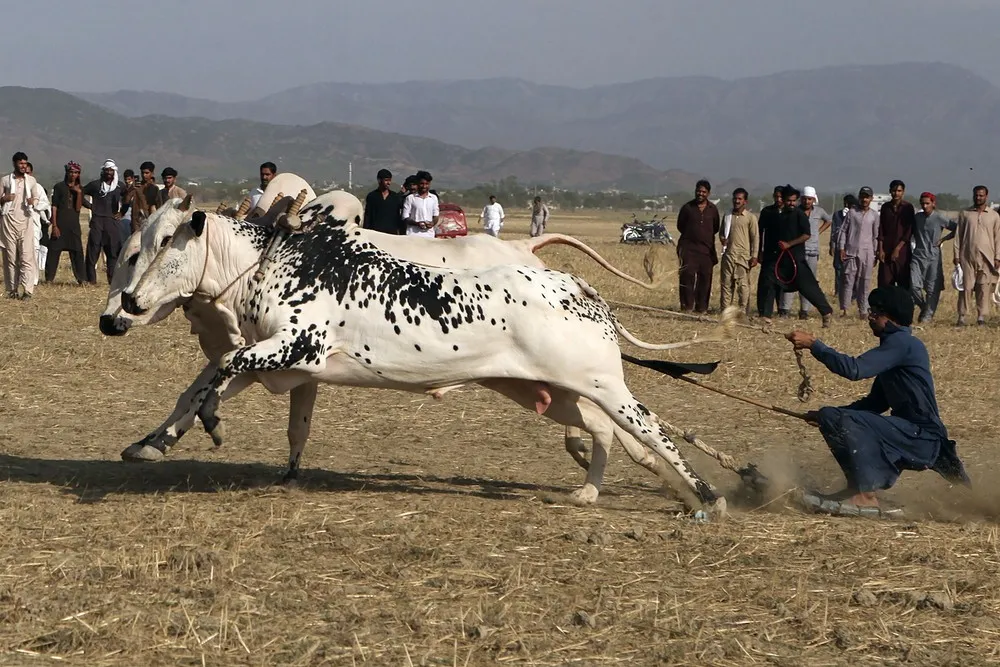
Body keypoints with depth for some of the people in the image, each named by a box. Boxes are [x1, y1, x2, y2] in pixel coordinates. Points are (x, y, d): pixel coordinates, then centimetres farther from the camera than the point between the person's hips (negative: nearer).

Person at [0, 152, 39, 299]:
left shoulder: (31, 180, 10)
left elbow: (37, 198, 19)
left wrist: (33, 201, -4)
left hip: (25, 221, 1)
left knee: (27, 256, -10)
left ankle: (27, 290, -16)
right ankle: (12, 289, 5)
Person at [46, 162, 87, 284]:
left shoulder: (79, 189, 10)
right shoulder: (59, 187, 1)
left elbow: (78, 208, 1)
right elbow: (54, 207, -2)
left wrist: (79, 193, -11)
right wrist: (54, 226, -9)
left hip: (74, 225, 3)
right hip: (60, 224, -3)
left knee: (77, 251, 2)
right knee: (54, 251, -2)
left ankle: (81, 279, 5)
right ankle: (49, 278, 3)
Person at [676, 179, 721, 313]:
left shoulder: (713, 209, 7)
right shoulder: (687, 208, 2)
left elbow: (716, 227, 18)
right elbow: (680, 226, 10)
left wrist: (706, 236, 9)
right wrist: (691, 235, 9)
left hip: (707, 248, 2)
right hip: (689, 248, -2)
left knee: (705, 277, 1)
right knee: (687, 275, -9)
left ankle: (701, 306, 7)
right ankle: (687, 306, -5)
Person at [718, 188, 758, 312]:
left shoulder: (750, 218, 1)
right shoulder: (727, 216, 14)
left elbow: (755, 238, -1)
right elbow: (722, 233, 25)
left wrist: (754, 256, -7)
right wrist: (723, 239, 1)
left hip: (743, 255, -4)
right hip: (728, 254, 4)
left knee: (743, 284, -6)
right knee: (726, 283, 4)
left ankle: (742, 310, -5)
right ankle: (725, 310, 7)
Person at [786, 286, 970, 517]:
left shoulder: (902, 343, -15)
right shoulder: (894, 344, 16)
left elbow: (855, 369, -27)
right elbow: (877, 402, 19)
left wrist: (813, 344, -21)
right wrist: (828, 415, 10)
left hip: (921, 437, -10)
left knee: (847, 422, -25)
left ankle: (866, 496, -22)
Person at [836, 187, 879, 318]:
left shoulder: (874, 215, 8)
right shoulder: (852, 212, 4)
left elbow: (876, 236, 11)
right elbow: (843, 230, 5)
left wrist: (876, 254, 9)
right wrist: (841, 248, -3)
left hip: (867, 253, 1)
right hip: (851, 251, -1)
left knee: (864, 281, 3)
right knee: (848, 280, -4)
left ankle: (863, 310, 6)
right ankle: (843, 309, -2)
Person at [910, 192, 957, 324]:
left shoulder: (939, 219, -6)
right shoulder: (917, 217, 6)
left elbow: (957, 229, -2)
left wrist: (943, 239, -4)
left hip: (933, 257, -3)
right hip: (918, 256, 3)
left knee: (932, 288, -2)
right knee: (914, 285, -6)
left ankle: (928, 314, 8)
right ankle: (924, 307, 17)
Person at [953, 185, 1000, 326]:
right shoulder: (965, 214, 8)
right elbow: (958, 235, 7)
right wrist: (956, 255, 1)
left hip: (986, 257, 0)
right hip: (967, 256, 0)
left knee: (984, 287, -3)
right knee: (966, 286, -4)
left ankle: (982, 316, 1)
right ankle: (962, 316, -2)